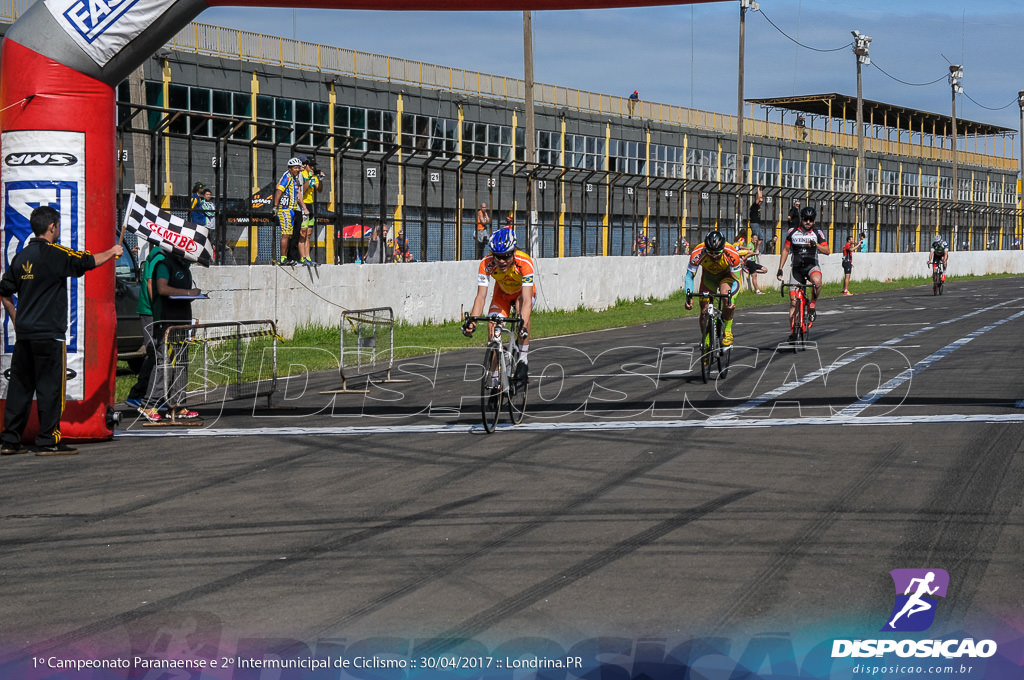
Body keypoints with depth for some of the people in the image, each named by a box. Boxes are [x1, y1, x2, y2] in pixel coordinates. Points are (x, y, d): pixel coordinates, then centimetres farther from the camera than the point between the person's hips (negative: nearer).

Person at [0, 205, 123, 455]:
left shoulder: (22, 256, 10)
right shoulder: (56, 254, -11)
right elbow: (88, 261, -6)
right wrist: (112, 252, 12)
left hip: (24, 332, 7)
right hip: (49, 332, -7)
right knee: (50, 385, -1)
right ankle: (48, 441, 0)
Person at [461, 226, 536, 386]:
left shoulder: (524, 263, -38)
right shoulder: (486, 264, -32)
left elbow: (527, 300, -44)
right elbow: (481, 296, -34)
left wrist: (523, 325, -60)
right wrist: (472, 321, -50)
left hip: (523, 291, -2)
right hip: (502, 294, 2)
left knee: (523, 312, -34)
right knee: (492, 327, -18)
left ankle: (523, 362, -24)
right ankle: (494, 378, -6)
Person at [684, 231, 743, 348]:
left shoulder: (731, 255, -36)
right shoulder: (698, 253, -34)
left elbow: (736, 280, -27)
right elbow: (689, 276, -23)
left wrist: (730, 295, -44)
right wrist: (689, 295, -37)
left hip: (727, 273, -2)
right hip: (709, 274, 2)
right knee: (704, 310, -6)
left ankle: (728, 333, -15)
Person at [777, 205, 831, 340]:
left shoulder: (817, 233, -1)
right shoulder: (792, 232, 3)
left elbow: (827, 251, -8)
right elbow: (785, 250, 11)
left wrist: (815, 244, -25)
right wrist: (780, 269, 5)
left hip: (812, 266, -2)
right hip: (796, 268, 2)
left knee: (817, 281, -38)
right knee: (793, 300, -2)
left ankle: (812, 306, -14)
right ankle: (793, 331, 7)